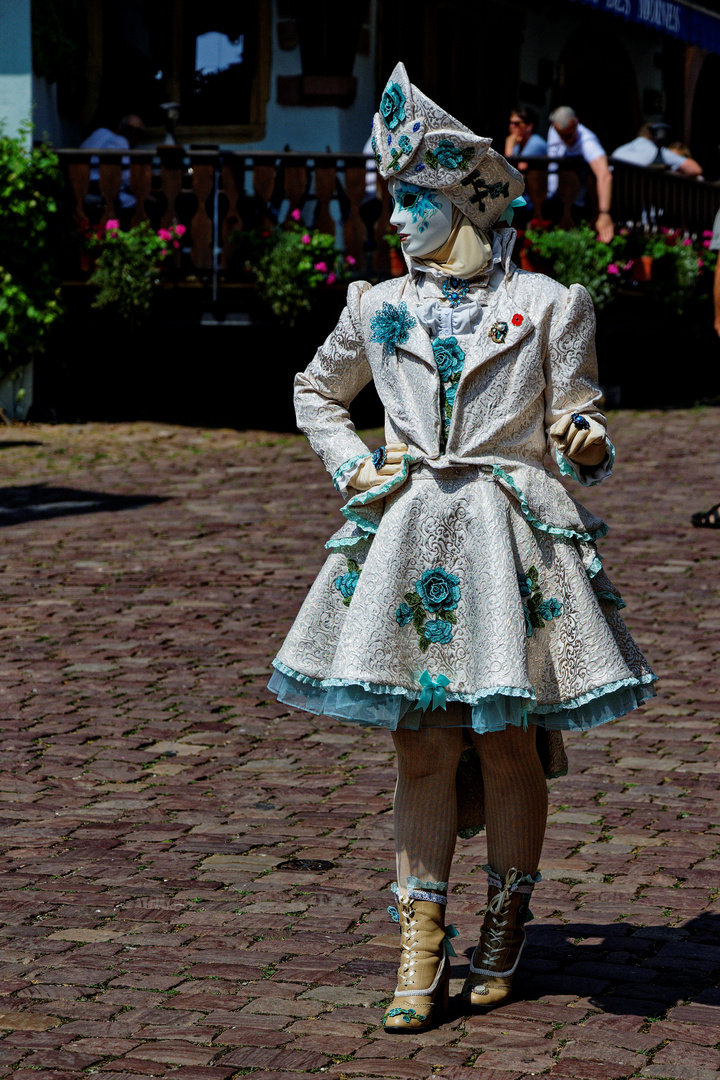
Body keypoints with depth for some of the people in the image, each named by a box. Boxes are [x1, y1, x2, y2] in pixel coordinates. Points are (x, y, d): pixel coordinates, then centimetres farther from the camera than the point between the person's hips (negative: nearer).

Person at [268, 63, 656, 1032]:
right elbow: (316, 393, 25)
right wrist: (352, 468, 10)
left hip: (510, 536, -2)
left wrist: (587, 445, -21)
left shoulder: (547, 305, 2)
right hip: (408, 537, 2)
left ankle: (504, 933, 19)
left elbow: (575, 437, 2)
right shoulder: (378, 307, 9)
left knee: (507, 743, 1)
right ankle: (422, 951, 7)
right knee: (422, 745, 1)